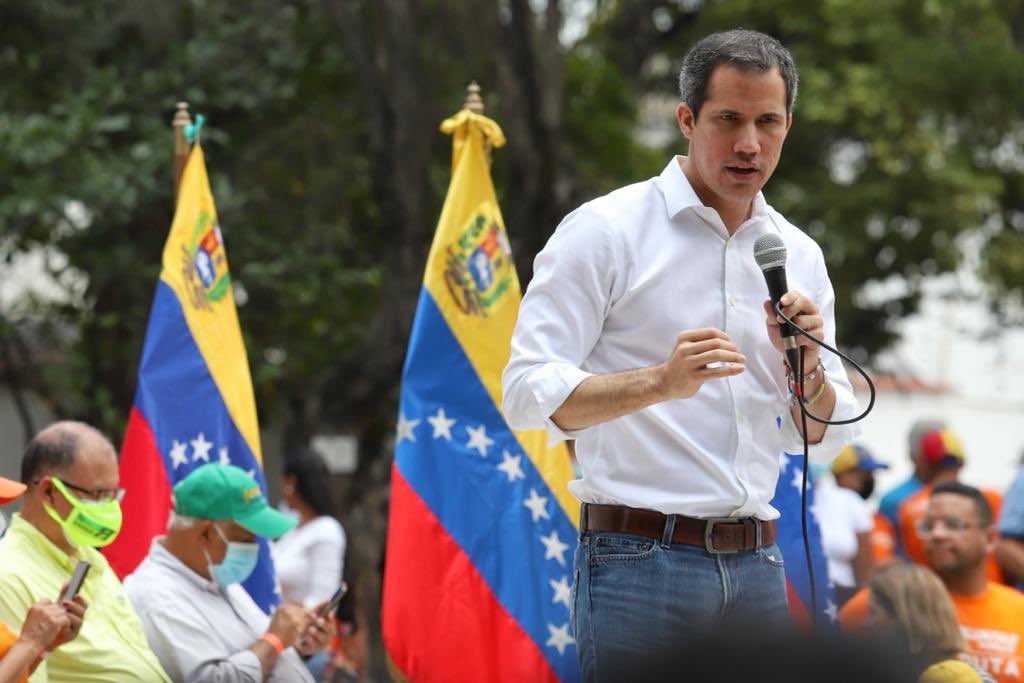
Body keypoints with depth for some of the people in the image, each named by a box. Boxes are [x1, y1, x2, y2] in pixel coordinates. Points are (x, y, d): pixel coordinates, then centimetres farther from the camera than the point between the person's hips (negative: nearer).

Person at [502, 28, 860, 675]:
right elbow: (528, 391, -12)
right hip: (639, 560, -5)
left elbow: (824, 437, 16)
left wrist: (806, 365, -6)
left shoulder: (798, 254, 14)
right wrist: (661, 382, -26)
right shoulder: (605, 231, -4)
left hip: (756, 566, 5)